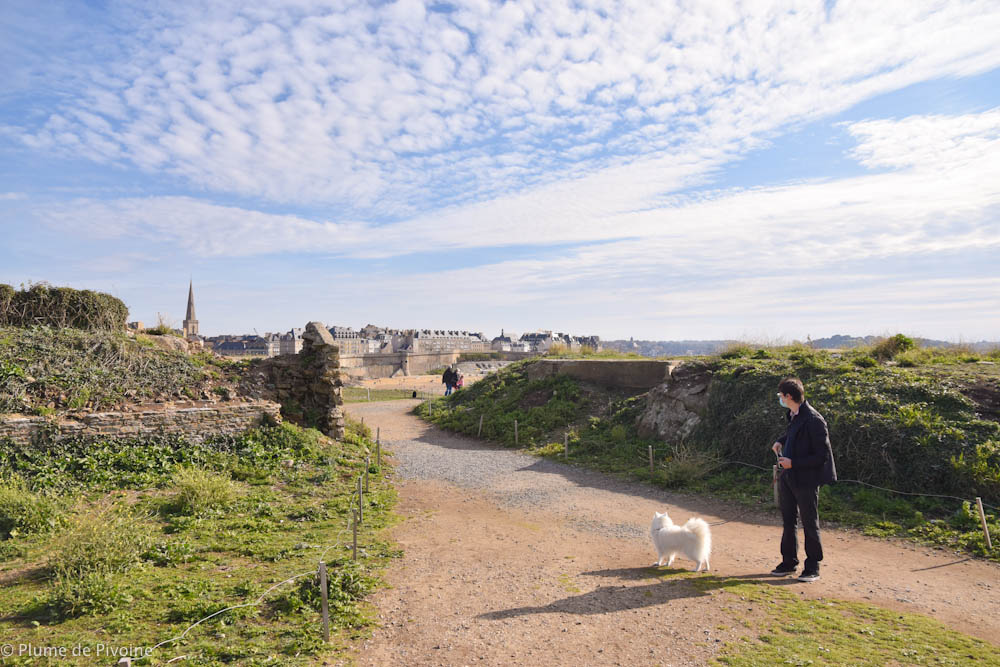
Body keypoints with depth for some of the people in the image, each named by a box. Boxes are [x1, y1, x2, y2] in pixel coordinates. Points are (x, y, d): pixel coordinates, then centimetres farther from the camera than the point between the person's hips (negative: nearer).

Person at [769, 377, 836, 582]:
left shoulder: (813, 420, -20)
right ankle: (789, 562, 28)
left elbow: (822, 455, -19)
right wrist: (780, 441, 8)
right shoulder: (793, 415, 6)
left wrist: (793, 463, -21)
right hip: (787, 477, 8)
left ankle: (812, 567, 19)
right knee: (788, 521, 15)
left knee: (810, 524, 6)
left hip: (806, 479, -8)